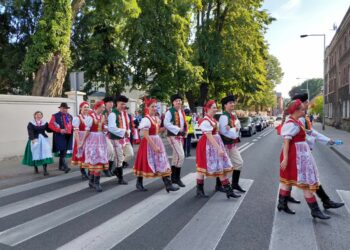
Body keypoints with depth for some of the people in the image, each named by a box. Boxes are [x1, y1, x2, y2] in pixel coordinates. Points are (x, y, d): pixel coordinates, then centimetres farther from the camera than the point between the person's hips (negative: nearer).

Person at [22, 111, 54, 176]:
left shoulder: (45, 123, 6)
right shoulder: (31, 123, -2)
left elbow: (48, 130, 3)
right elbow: (30, 132, -12)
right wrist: (32, 139, -25)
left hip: (44, 140, 1)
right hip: (35, 140, -1)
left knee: (45, 154, -9)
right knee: (35, 154, 8)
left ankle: (45, 170, -10)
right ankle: (35, 168, 30)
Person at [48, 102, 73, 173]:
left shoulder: (70, 116, 18)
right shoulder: (55, 116, 0)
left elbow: (72, 125, 25)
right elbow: (50, 125, -8)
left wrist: (72, 130, 3)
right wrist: (60, 130, -18)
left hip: (68, 136, 6)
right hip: (60, 136, -6)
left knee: (64, 152, 10)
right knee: (62, 152, -12)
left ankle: (61, 166, 21)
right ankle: (65, 167, -14)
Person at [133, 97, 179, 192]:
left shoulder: (157, 119, 10)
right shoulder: (146, 119, -15)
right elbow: (146, 135, -21)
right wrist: (154, 146, -23)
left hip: (158, 142, 8)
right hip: (148, 143, -7)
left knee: (162, 163, 2)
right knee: (146, 162, 5)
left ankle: (168, 185, 4)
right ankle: (139, 184, 24)